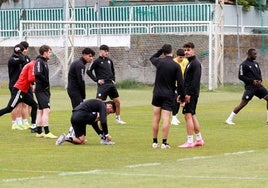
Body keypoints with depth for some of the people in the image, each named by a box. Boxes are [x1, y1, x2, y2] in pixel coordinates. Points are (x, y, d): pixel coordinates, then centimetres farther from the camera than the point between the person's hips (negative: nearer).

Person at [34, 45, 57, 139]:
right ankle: (47, 132, -19)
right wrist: (46, 82, -15)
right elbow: (38, 74, -26)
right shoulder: (39, 61, -11)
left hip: (44, 90, 10)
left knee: (41, 111, 12)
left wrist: (48, 90, 11)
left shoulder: (44, 62, 17)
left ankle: (39, 132, 16)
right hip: (41, 90, -10)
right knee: (46, 109, -15)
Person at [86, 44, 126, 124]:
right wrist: (96, 79, -9)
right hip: (102, 85, -6)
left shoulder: (109, 61, 13)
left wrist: (113, 79, 14)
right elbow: (88, 71, -5)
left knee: (117, 101, 8)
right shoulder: (97, 61, -4)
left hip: (111, 84, 6)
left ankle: (118, 118, 22)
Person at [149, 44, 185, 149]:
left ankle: (155, 142, 12)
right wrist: (181, 96, 2)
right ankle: (164, 142, -9)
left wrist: (160, 51, 21)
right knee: (166, 119, -5)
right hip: (169, 95, -2)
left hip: (157, 93, 2)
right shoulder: (176, 66, -8)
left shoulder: (159, 62, -3)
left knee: (156, 119, 8)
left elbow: (152, 58, 24)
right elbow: (180, 83, -8)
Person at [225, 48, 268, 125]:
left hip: (258, 86, 7)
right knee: (243, 103, -12)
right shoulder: (244, 65, -6)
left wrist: (260, 80, 0)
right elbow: (241, 76, -10)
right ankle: (229, 119, -6)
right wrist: (252, 81, -16)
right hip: (250, 87, -7)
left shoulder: (256, 63, 16)